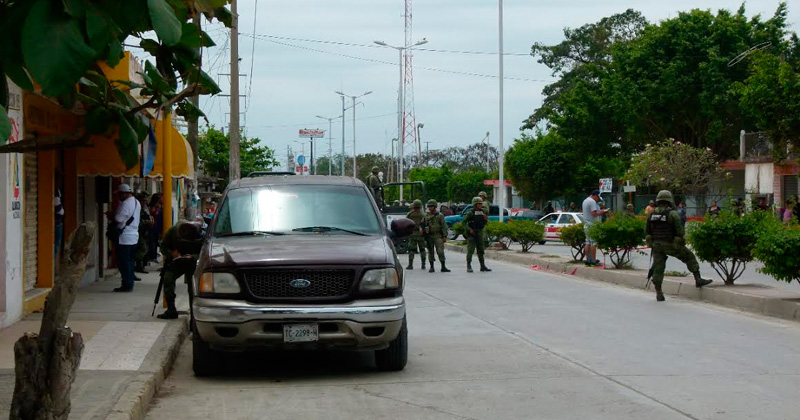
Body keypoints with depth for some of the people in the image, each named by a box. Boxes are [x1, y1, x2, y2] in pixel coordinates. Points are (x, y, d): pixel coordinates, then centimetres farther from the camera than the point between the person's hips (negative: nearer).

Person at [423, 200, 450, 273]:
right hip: (429, 236, 3)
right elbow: (423, 224, 19)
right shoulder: (426, 216, 10)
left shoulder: (440, 216, 0)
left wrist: (444, 236, -9)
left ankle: (443, 267, -8)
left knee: (440, 251, -10)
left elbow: (444, 227, -2)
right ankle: (431, 267, 10)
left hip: (438, 236, -3)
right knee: (430, 252, 5)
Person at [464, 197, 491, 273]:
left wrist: (486, 219, -4)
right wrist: (469, 229, -19)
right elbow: (464, 222, -12)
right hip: (471, 233, -6)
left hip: (479, 233, 6)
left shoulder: (483, 212, 8)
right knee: (470, 250, -6)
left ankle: (483, 266, 14)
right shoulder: (470, 212, -10)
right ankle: (469, 267, -2)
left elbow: (484, 223, 16)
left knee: (481, 250, 9)